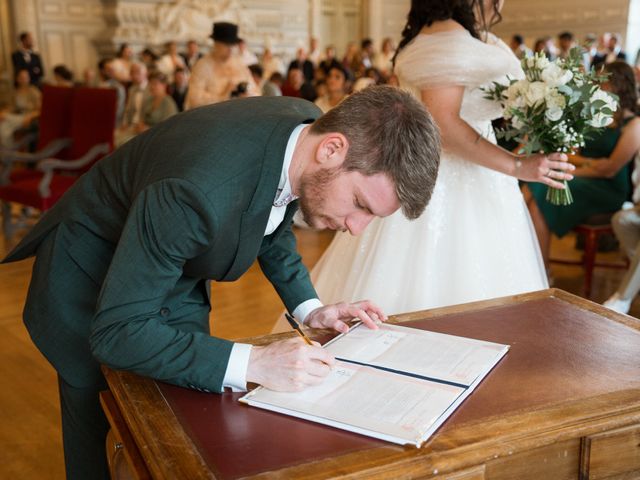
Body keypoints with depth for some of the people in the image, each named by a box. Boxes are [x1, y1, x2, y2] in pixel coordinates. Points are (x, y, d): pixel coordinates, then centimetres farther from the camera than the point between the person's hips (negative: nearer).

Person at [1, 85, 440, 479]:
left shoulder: (310, 123, -18)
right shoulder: (199, 191, -43)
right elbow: (115, 333, -36)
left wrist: (308, 307, -9)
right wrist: (251, 363, -41)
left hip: (177, 273, 6)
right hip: (89, 283, -6)